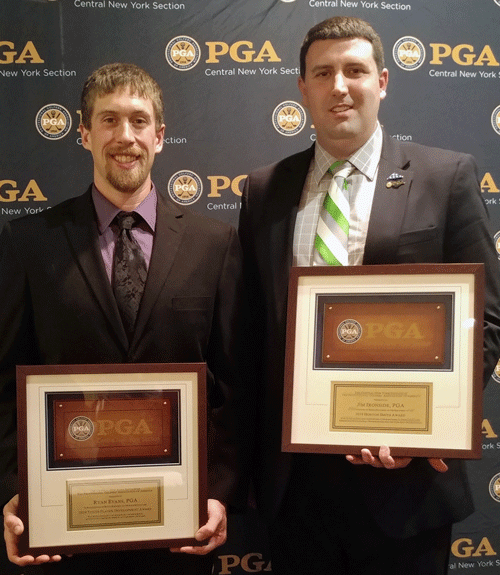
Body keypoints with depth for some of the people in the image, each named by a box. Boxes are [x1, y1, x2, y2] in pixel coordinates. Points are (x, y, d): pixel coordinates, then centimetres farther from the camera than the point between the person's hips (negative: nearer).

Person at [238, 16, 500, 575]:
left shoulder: (447, 177, -3)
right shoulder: (264, 190, 5)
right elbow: (255, 322, 7)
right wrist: (256, 443, 0)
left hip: (404, 472, -2)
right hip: (292, 473, 3)